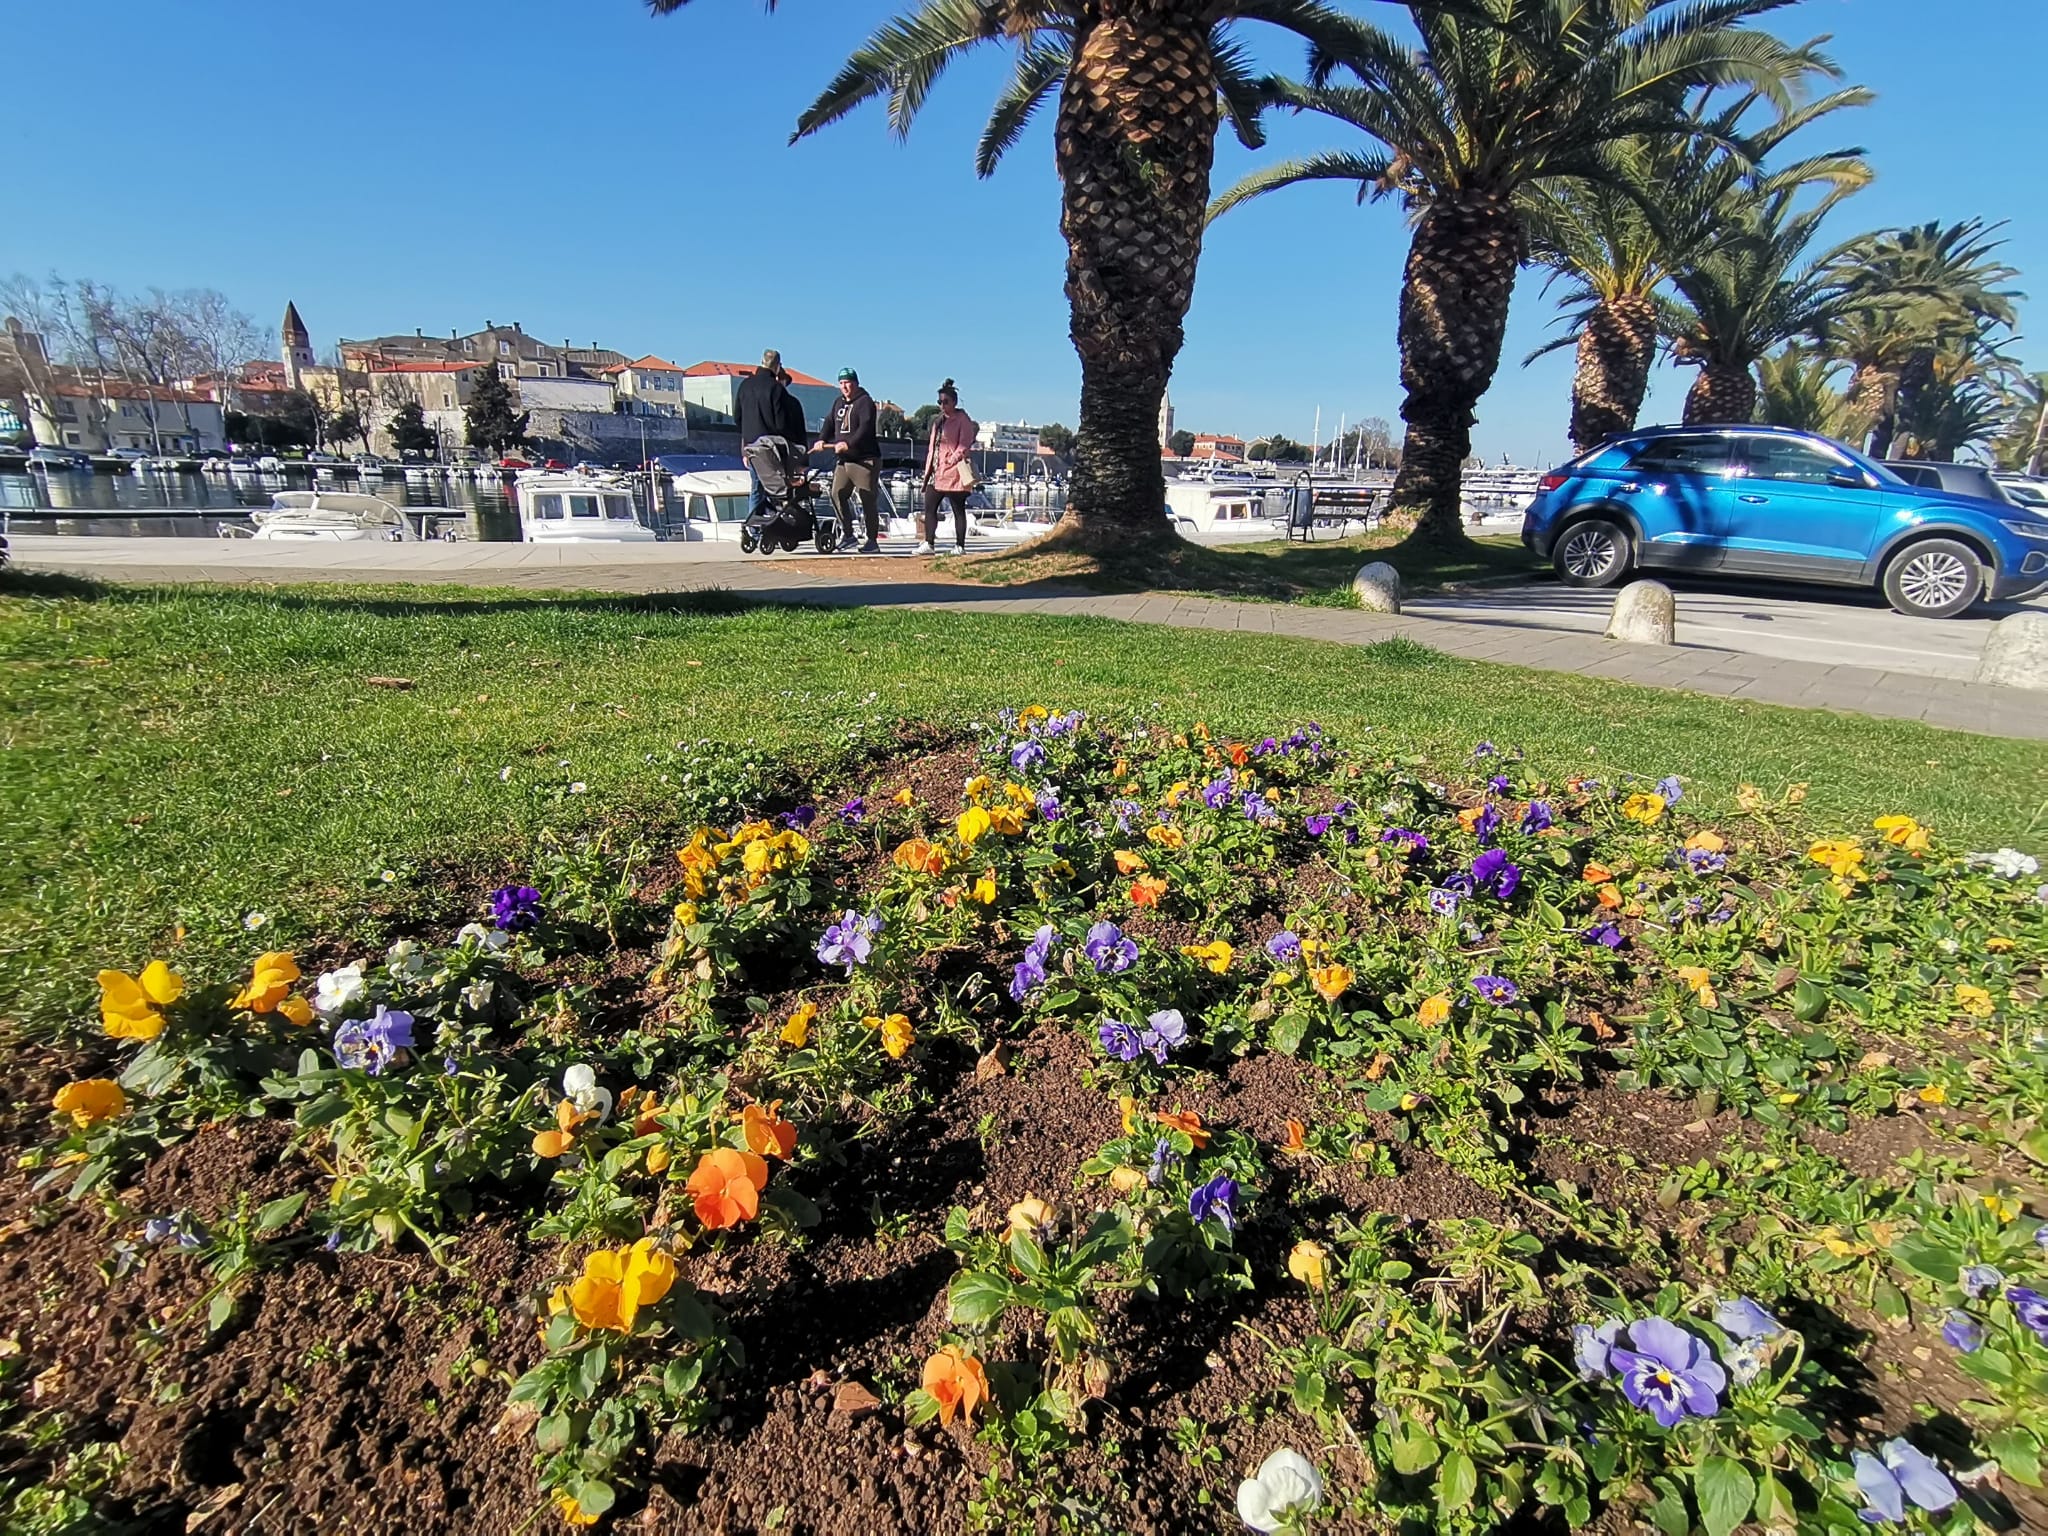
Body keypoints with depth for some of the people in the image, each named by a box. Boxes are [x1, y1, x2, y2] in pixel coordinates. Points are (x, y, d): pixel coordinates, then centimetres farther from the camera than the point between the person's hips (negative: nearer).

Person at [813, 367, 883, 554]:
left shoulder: (865, 401, -6)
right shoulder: (838, 403, 19)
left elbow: (865, 427, -19)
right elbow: (829, 423, 16)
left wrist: (849, 444, -31)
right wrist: (821, 440, -4)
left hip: (865, 459, -7)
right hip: (843, 460, 8)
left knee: (868, 500, -5)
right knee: (837, 494, 1)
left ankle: (873, 541, 0)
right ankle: (848, 534, 11)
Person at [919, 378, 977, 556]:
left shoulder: (963, 420, -3)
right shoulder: (938, 421, 20)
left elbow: (964, 445, -12)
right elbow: (932, 447, 21)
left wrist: (950, 462, -17)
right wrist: (928, 471, 15)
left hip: (954, 473, -8)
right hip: (937, 473, 8)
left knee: (958, 510, -1)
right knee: (929, 507, 3)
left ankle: (960, 546, 3)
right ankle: (928, 543, 6)